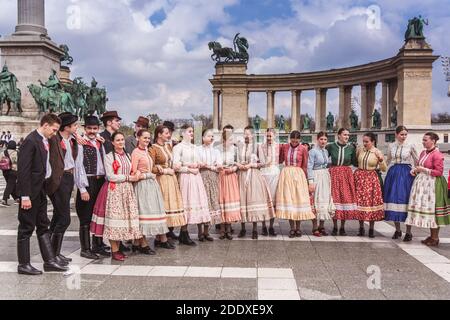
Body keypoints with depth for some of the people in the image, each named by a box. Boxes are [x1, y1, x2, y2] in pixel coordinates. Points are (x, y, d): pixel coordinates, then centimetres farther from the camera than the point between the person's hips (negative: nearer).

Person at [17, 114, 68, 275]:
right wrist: (25, 196, -20)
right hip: (30, 191, -9)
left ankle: (49, 261, 19)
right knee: (26, 227, 2)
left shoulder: (44, 141, 9)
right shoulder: (31, 140, -16)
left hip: (41, 190, 9)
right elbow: (23, 169, -19)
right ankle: (23, 264, 14)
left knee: (43, 226, 12)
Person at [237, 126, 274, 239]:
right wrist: (239, 165, -7)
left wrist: (250, 165, -11)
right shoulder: (239, 147, 12)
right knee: (242, 199, 2)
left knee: (254, 199, -4)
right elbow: (236, 161, 13)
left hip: (254, 176, -3)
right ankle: (243, 228, 12)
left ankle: (255, 230, 2)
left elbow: (261, 163, -1)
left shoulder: (256, 146, 1)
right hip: (242, 176, 3)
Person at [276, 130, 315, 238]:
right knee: (288, 199, 1)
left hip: (298, 175, -2)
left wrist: (305, 180, 4)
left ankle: (298, 227, 13)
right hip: (286, 175, 2)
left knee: (299, 200, 1)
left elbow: (304, 167, 1)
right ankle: (292, 228, 8)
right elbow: (280, 160, 16)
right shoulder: (284, 147, 3)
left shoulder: (303, 149, -4)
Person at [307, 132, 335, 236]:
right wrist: (311, 182, -18)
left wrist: (329, 178, 11)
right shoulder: (313, 151, -9)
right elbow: (309, 167, -12)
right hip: (316, 177, -7)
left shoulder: (326, 151, 11)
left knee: (325, 201, 9)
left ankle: (322, 226, 18)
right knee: (316, 201, -3)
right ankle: (315, 228, 5)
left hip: (326, 178, 7)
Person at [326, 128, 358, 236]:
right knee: (334, 198, 0)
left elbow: (355, 162, 9)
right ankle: (335, 227, 12)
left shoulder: (351, 148, 3)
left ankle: (342, 227, 14)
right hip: (334, 174, -1)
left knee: (346, 197, 2)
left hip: (346, 175, 2)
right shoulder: (331, 146, -2)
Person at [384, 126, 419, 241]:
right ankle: (397, 230, 16)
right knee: (394, 199, 3)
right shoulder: (391, 146, 8)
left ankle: (408, 232, 4)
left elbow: (417, 161, 7)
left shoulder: (410, 146, 0)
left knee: (406, 200, -5)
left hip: (406, 175, -3)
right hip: (393, 174, 3)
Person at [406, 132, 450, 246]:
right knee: (424, 209, 10)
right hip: (421, 183, 8)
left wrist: (424, 169, -16)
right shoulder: (423, 153, 13)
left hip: (432, 184, -8)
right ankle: (431, 236, 21)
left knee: (432, 210, -4)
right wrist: (415, 170, 6)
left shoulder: (437, 155, -12)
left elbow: (439, 172, -16)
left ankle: (435, 238, 6)